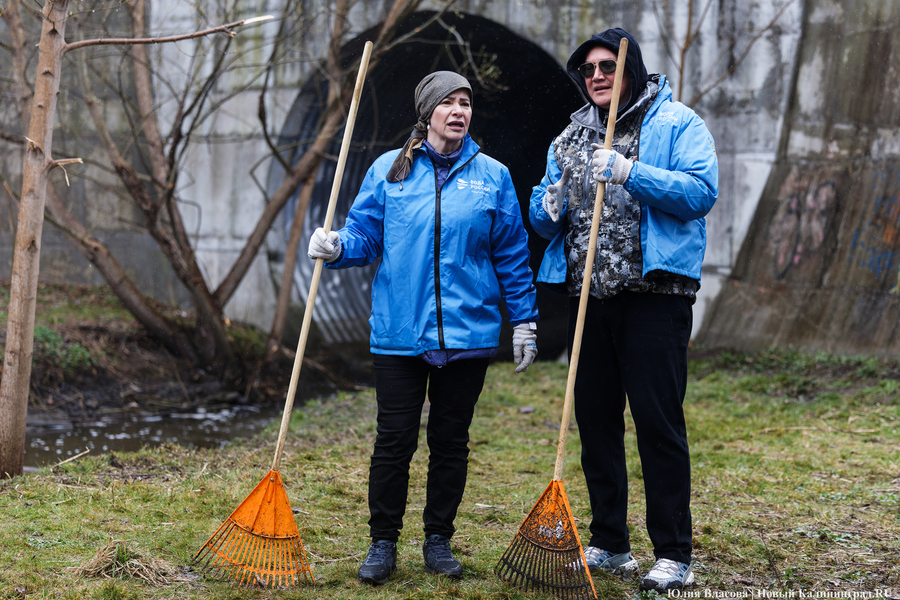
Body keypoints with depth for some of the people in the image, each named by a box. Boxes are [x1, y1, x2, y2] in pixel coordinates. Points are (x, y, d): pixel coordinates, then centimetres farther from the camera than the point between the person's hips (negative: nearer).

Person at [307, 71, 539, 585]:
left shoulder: (492, 176, 5)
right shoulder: (388, 171, 4)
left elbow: (512, 255, 8)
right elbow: (366, 236, 6)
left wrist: (524, 320, 7)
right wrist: (338, 247, -15)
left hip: (467, 333, 1)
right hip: (400, 331, -1)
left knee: (451, 441, 9)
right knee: (394, 440, 0)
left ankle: (439, 541, 22)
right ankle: (383, 543, 14)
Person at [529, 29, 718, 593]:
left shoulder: (677, 123, 0)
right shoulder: (570, 138, 17)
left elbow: (702, 191, -13)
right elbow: (543, 218, 19)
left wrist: (631, 174, -22)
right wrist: (549, 208, -4)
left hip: (655, 294, -6)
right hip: (589, 294, 6)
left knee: (658, 420, -7)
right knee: (594, 419, 9)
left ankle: (674, 555, 1)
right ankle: (609, 545, 20)